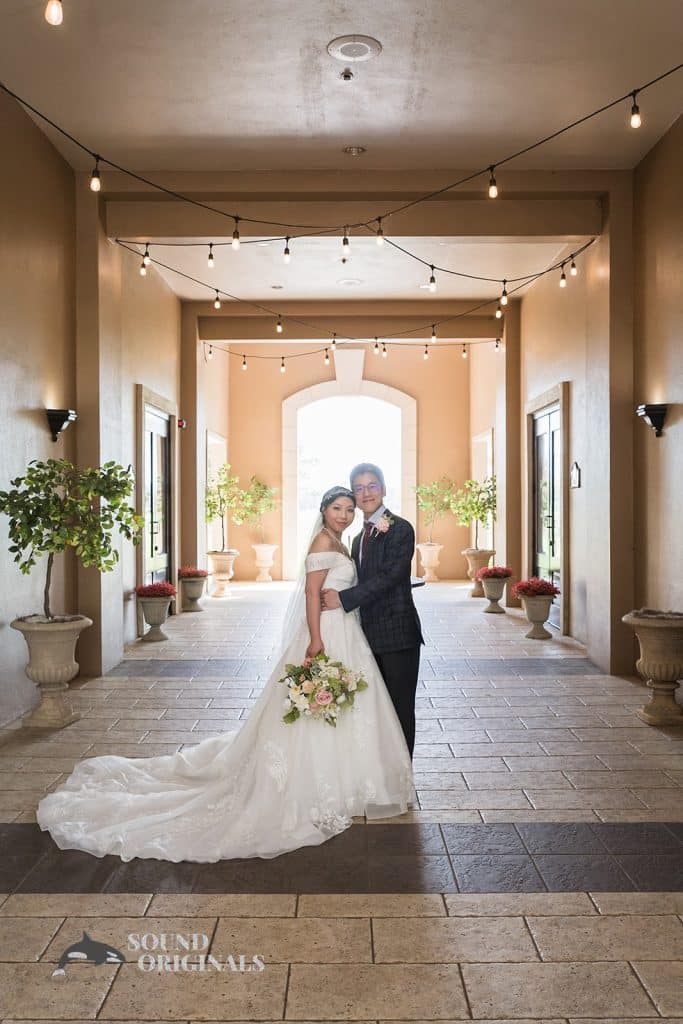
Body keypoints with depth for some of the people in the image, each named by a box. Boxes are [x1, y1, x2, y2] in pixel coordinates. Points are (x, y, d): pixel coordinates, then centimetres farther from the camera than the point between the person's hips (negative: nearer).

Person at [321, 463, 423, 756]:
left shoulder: (400, 529, -10)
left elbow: (390, 577, -20)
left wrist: (343, 598, -21)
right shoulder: (359, 538, 16)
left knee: (401, 708, 2)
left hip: (398, 634, -8)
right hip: (372, 638, 8)